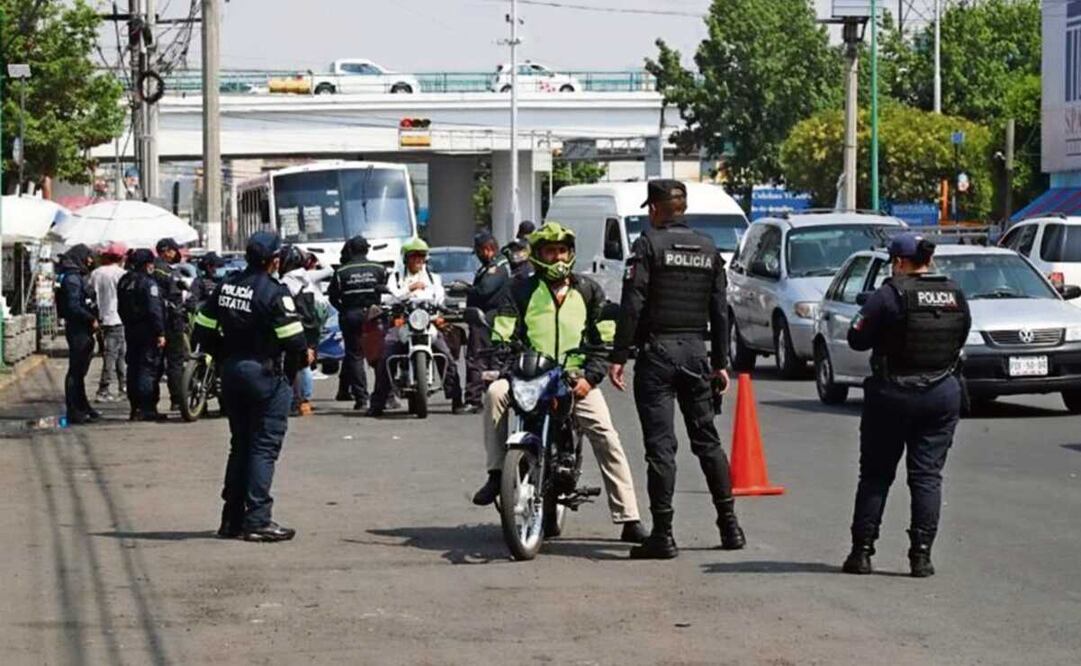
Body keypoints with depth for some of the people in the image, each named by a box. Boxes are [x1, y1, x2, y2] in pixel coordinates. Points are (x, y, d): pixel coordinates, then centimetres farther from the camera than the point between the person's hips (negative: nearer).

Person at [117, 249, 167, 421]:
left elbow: (121, 308, 18)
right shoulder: (148, 282, -15)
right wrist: (160, 333, -18)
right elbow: (155, 310, -20)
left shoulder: (124, 281, 11)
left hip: (130, 330, 8)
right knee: (148, 368, -6)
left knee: (133, 368, 12)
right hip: (147, 330, -8)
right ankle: (147, 409, -9)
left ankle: (135, 407, 14)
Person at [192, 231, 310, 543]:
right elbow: (292, 338, -16)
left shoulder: (226, 286, 6)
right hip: (264, 374, -7)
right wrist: (304, 355, 4)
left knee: (240, 444, 16)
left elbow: (203, 330, 8)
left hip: (231, 373, 7)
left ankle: (232, 518, 17)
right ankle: (257, 520, -9)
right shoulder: (273, 292, -15)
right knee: (264, 446, -4)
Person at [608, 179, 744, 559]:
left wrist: (619, 357, -10)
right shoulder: (708, 249, 11)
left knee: (660, 444, -5)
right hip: (696, 352, 5)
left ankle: (663, 534, -7)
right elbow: (720, 311, 12)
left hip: (657, 352, -5)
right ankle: (729, 525, 16)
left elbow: (632, 305, -12)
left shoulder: (649, 244, -6)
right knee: (707, 439, 14)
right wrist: (720, 363, 16)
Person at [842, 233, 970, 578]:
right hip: (943, 394, 4)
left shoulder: (892, 294, -12)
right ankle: (921, 554, 0)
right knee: (927, 475, 6)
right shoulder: (955, 295, 3)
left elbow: (857, 338, -9)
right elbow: (961, 338, 13)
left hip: (892, 394, -3)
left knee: (875, 475, 7)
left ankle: (862, 552, 8)